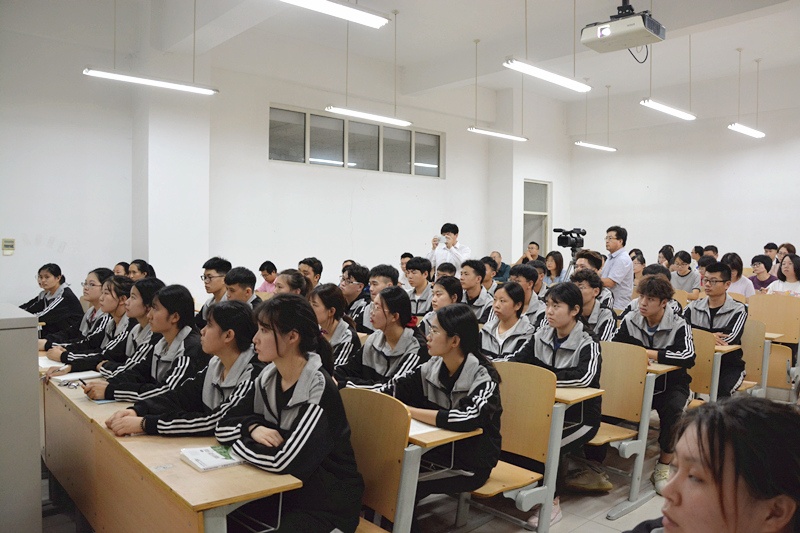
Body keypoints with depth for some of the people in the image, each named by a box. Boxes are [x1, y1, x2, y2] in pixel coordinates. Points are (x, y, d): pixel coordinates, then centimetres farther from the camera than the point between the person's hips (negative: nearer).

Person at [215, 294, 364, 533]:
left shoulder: (319, 388, -24)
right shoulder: (267, 377, -2)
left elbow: (285, 461, -29)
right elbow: (223, 427, 1)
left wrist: (238, 442, -13)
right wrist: (253, 427, -19)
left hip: (327, 503, -6)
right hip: (285, 490, 6)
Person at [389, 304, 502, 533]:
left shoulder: (483, 378, -20)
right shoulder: (432, 367, -2)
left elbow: (466, 419, -37)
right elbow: (393, 390, -4)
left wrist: (408, 410, -31)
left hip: (470, 464, -6)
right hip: (437, 450, 6)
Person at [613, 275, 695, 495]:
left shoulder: (678, 325, -13)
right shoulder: (630, 320, -2)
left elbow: (689, 357, -28)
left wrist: (650, 354, -26)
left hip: (670, 384, -2)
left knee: (672, 409, -34)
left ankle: (663, 466, -15)